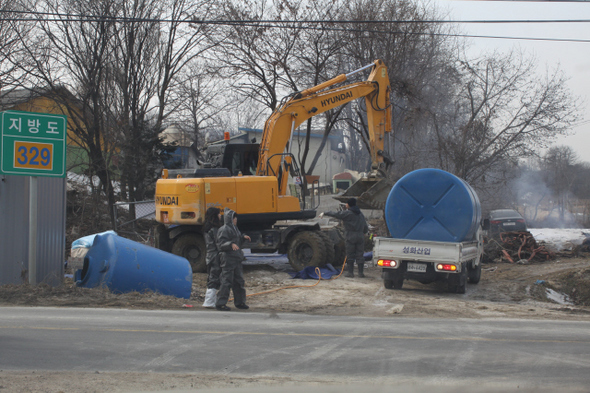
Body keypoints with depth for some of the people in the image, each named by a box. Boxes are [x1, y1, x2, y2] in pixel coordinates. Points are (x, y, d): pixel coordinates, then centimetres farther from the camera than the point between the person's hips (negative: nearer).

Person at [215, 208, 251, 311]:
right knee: (227, 281, -7)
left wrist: (243, 237, 11)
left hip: (237, 259, 9)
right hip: (228, 259, -9)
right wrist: (231, 244, -33)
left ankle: (240, 302, 23)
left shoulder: (234, 228, 16)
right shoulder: (224, 230, -12)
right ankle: (220, 303, -1)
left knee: (239, 281, 13)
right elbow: (221, 244, -18)